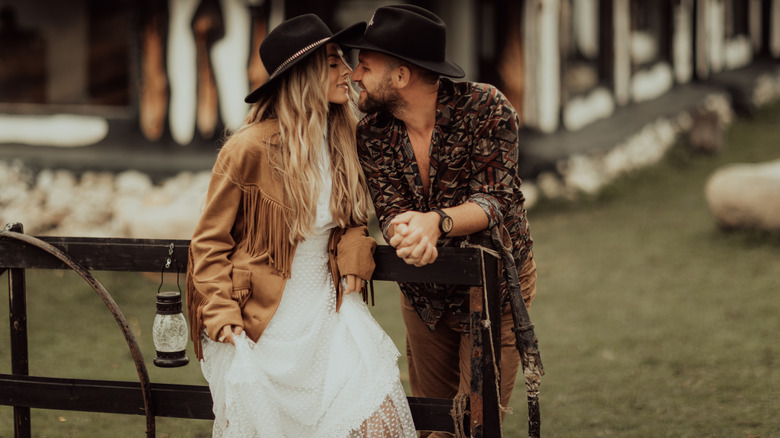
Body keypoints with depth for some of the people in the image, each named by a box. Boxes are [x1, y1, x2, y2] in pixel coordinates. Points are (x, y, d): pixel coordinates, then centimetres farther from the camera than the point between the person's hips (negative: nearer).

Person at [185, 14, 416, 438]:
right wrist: (223, 316, -16)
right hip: (261, 319, -4)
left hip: (327, 308, 4)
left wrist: (354, 250, -2)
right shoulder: (249, 148, -15)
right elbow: (209, 242, -6)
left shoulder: (342, 139, 3)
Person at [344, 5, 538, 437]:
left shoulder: (484, 107, -22)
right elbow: (389, 207, -17)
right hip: (423, 294, 4)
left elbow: (495, 201, -27)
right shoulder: (371, 133, -10)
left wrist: (435, 222, -48)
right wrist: (406, 230, -44)